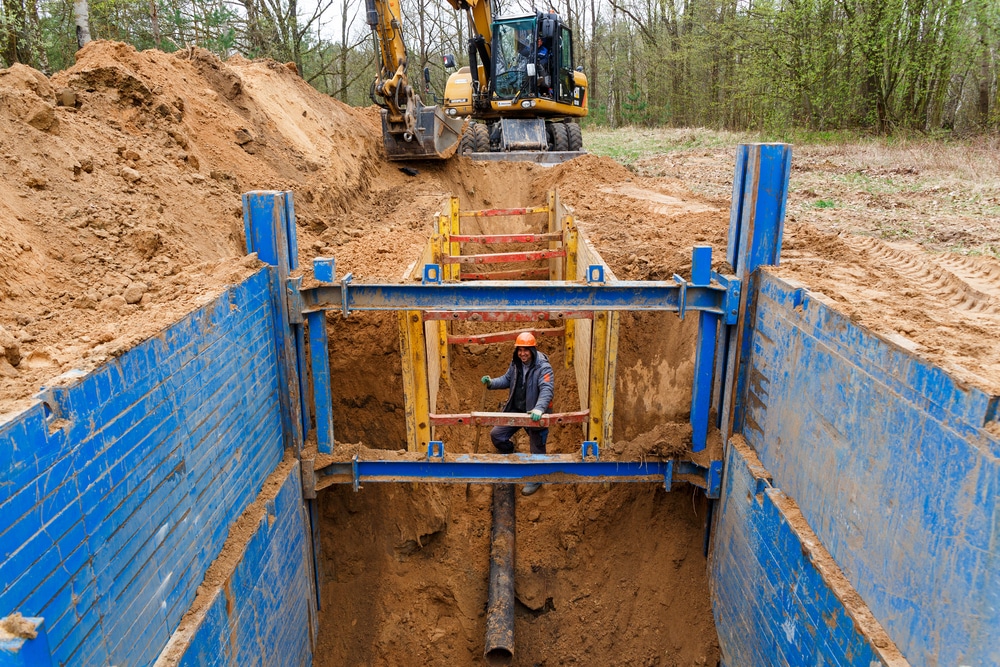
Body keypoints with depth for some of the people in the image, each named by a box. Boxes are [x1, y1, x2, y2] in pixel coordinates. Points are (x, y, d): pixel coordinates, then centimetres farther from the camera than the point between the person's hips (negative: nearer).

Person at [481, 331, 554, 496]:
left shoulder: (543, 367, -23)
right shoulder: (515, 364, -1)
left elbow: (546, 390, -34)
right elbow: (507, 379, 11)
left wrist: (539, 409, -49)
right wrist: (492, 382, -9)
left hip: (534, 414, -6)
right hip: (515, 410, 6)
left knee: (537, 448, 6)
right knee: (496, 434, 9)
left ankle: (535, 480, 28)